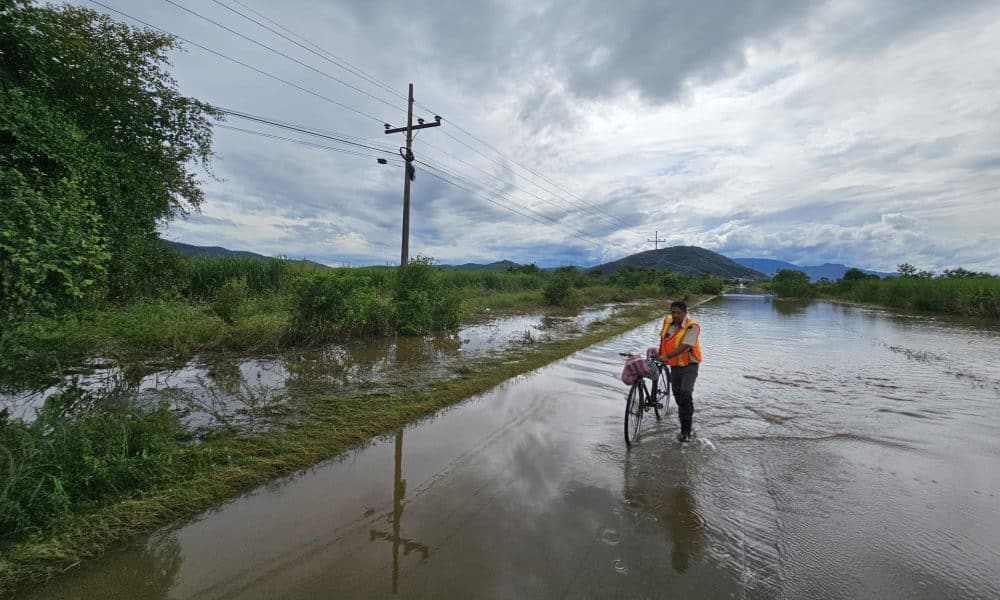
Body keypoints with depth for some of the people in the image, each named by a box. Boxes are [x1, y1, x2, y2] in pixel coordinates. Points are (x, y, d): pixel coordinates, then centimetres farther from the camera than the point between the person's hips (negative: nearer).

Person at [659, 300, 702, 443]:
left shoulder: (692, 327, -20)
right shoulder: (667, 321, -2)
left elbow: (684, 347, -31)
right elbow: (663, 338, 14)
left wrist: (667, 356, -41)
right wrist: (660, 354, 20)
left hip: (689, 366, -6)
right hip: (674, 365, 6)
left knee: (686, 394, -18)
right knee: (677, 393, 17)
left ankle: (686, 432, -12)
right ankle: (684, 412, 43)